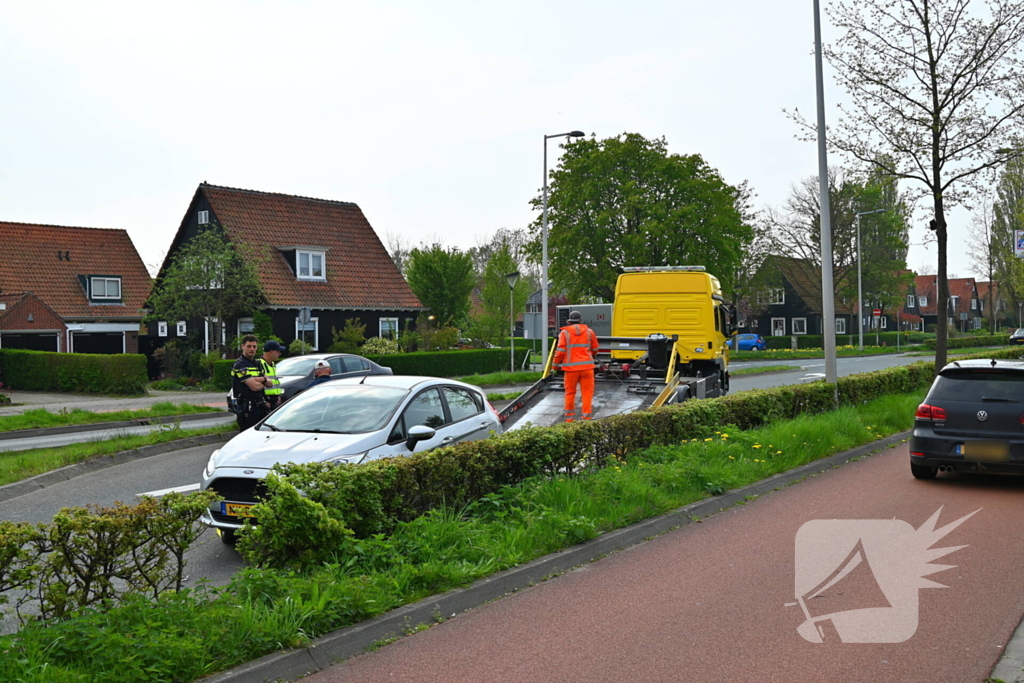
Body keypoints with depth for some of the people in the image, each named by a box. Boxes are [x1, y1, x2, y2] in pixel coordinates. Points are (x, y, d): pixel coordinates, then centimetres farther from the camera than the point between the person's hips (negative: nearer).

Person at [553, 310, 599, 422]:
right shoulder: (589, 332, 7)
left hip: (571, 367, -1)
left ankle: (569, 417, 16)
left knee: (570, 392, 11)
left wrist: (556, 364, 9)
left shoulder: (564, 333, 0)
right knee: (587, 392, 5)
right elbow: (595, 349, 15)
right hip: (586, 366, 1)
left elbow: (560, 351, -5)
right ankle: (587, 417, 2)